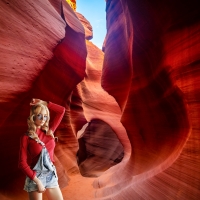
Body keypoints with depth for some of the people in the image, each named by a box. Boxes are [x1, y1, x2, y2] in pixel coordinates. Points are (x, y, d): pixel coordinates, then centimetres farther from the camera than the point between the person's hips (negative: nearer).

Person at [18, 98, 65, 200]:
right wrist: (37, 181, -14)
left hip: (51, 174, 4)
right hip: (35, 176, -4)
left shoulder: (49, 131, 2)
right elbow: (22, 163, -11)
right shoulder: (26, 137, -9)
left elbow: (61, 110, 1)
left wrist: (43, 103, -2)